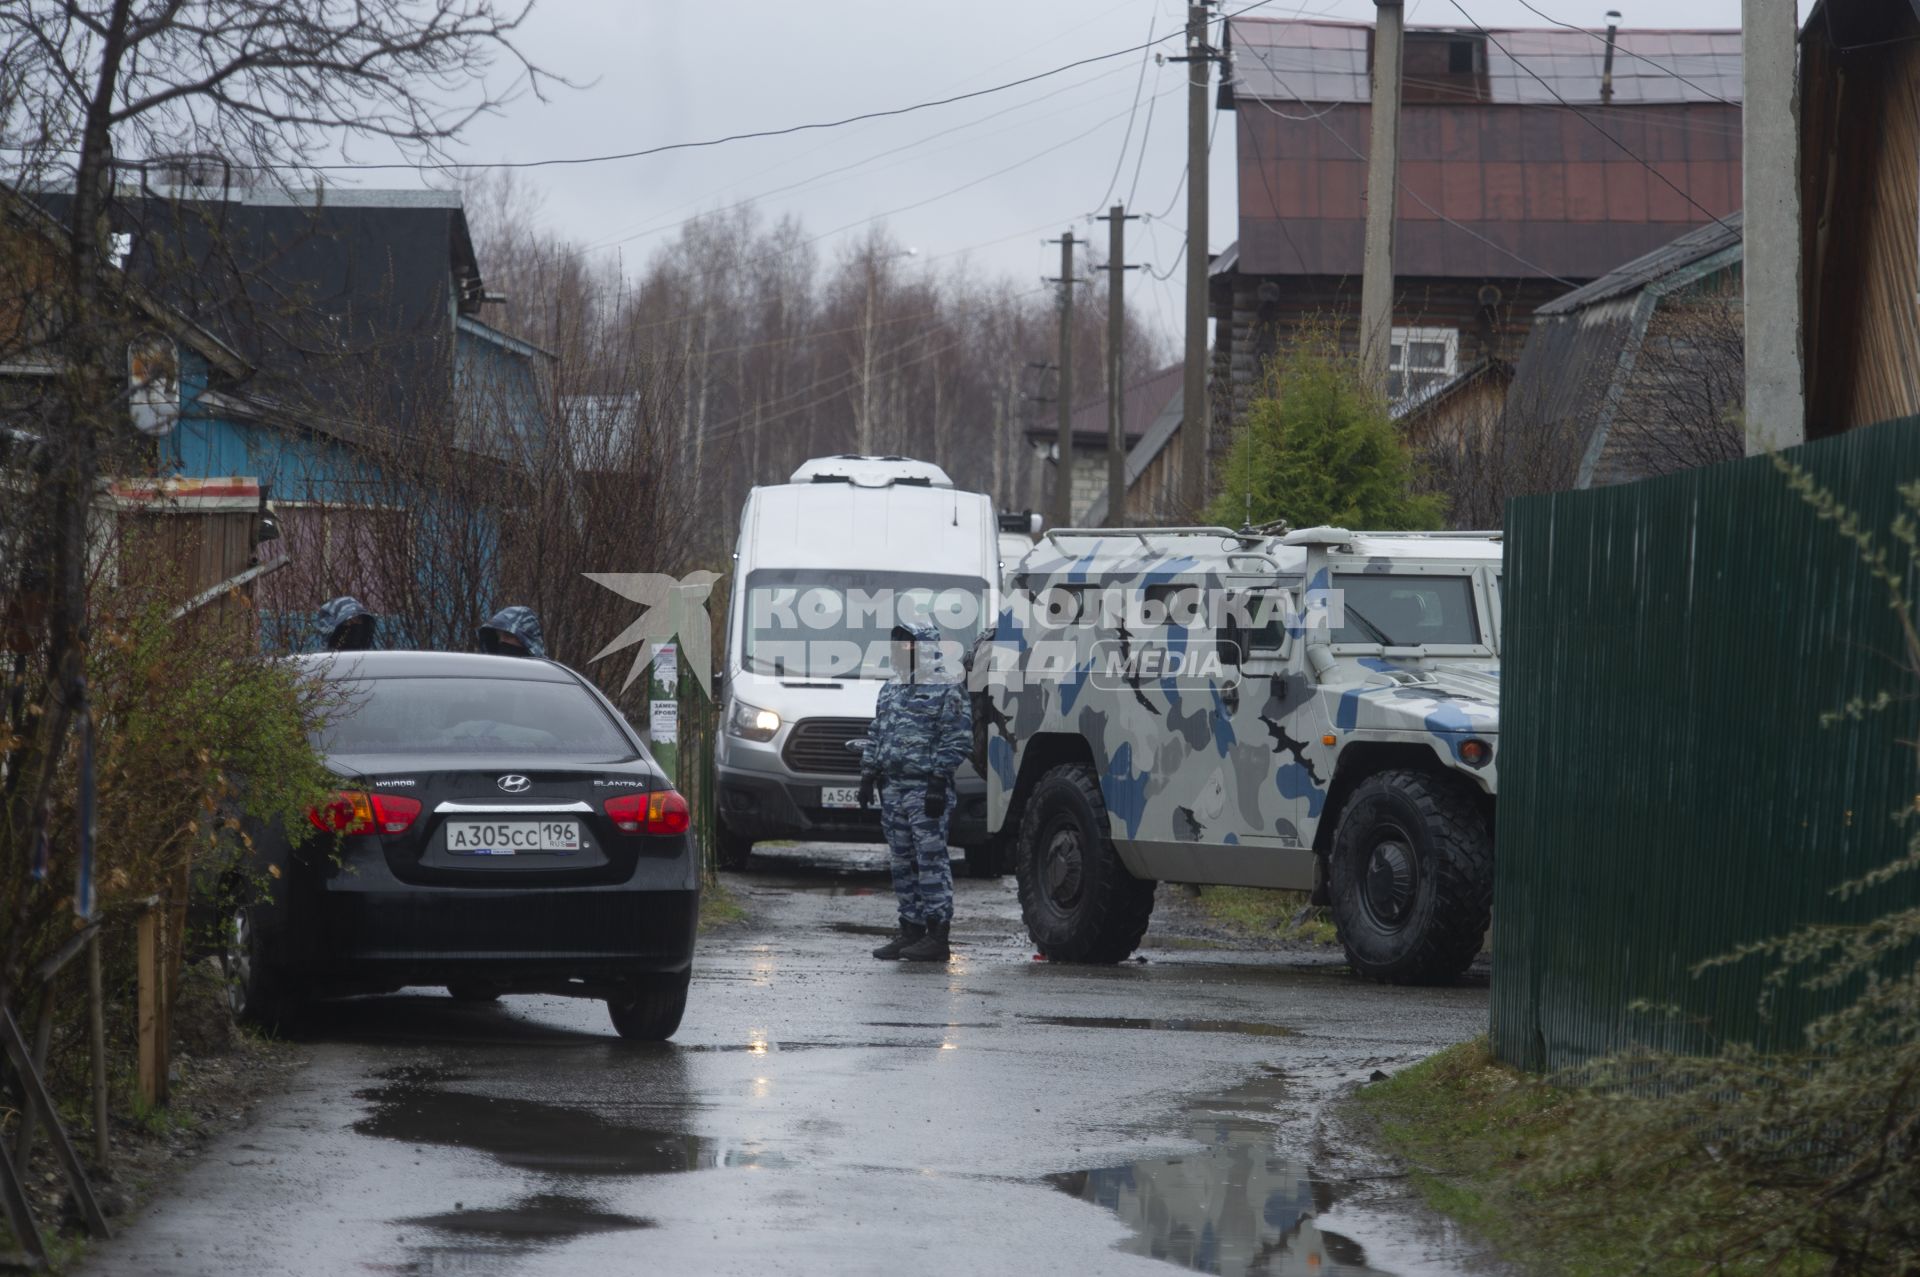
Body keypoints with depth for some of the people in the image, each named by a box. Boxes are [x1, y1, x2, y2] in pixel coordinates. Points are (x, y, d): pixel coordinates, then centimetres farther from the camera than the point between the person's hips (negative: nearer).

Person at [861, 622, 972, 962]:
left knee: (931, 859, -8)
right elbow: (876, 735, 25)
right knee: (903, 862, 10)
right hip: (892, 787, 8)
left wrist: (939, 781, -18)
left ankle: (937, 936, -9)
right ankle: (910, 931, 16)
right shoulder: (892, 689, 19)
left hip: (925, 789, -8)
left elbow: (957, 741, -12)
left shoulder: (947, 689, -6)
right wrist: (868, 774, 17)